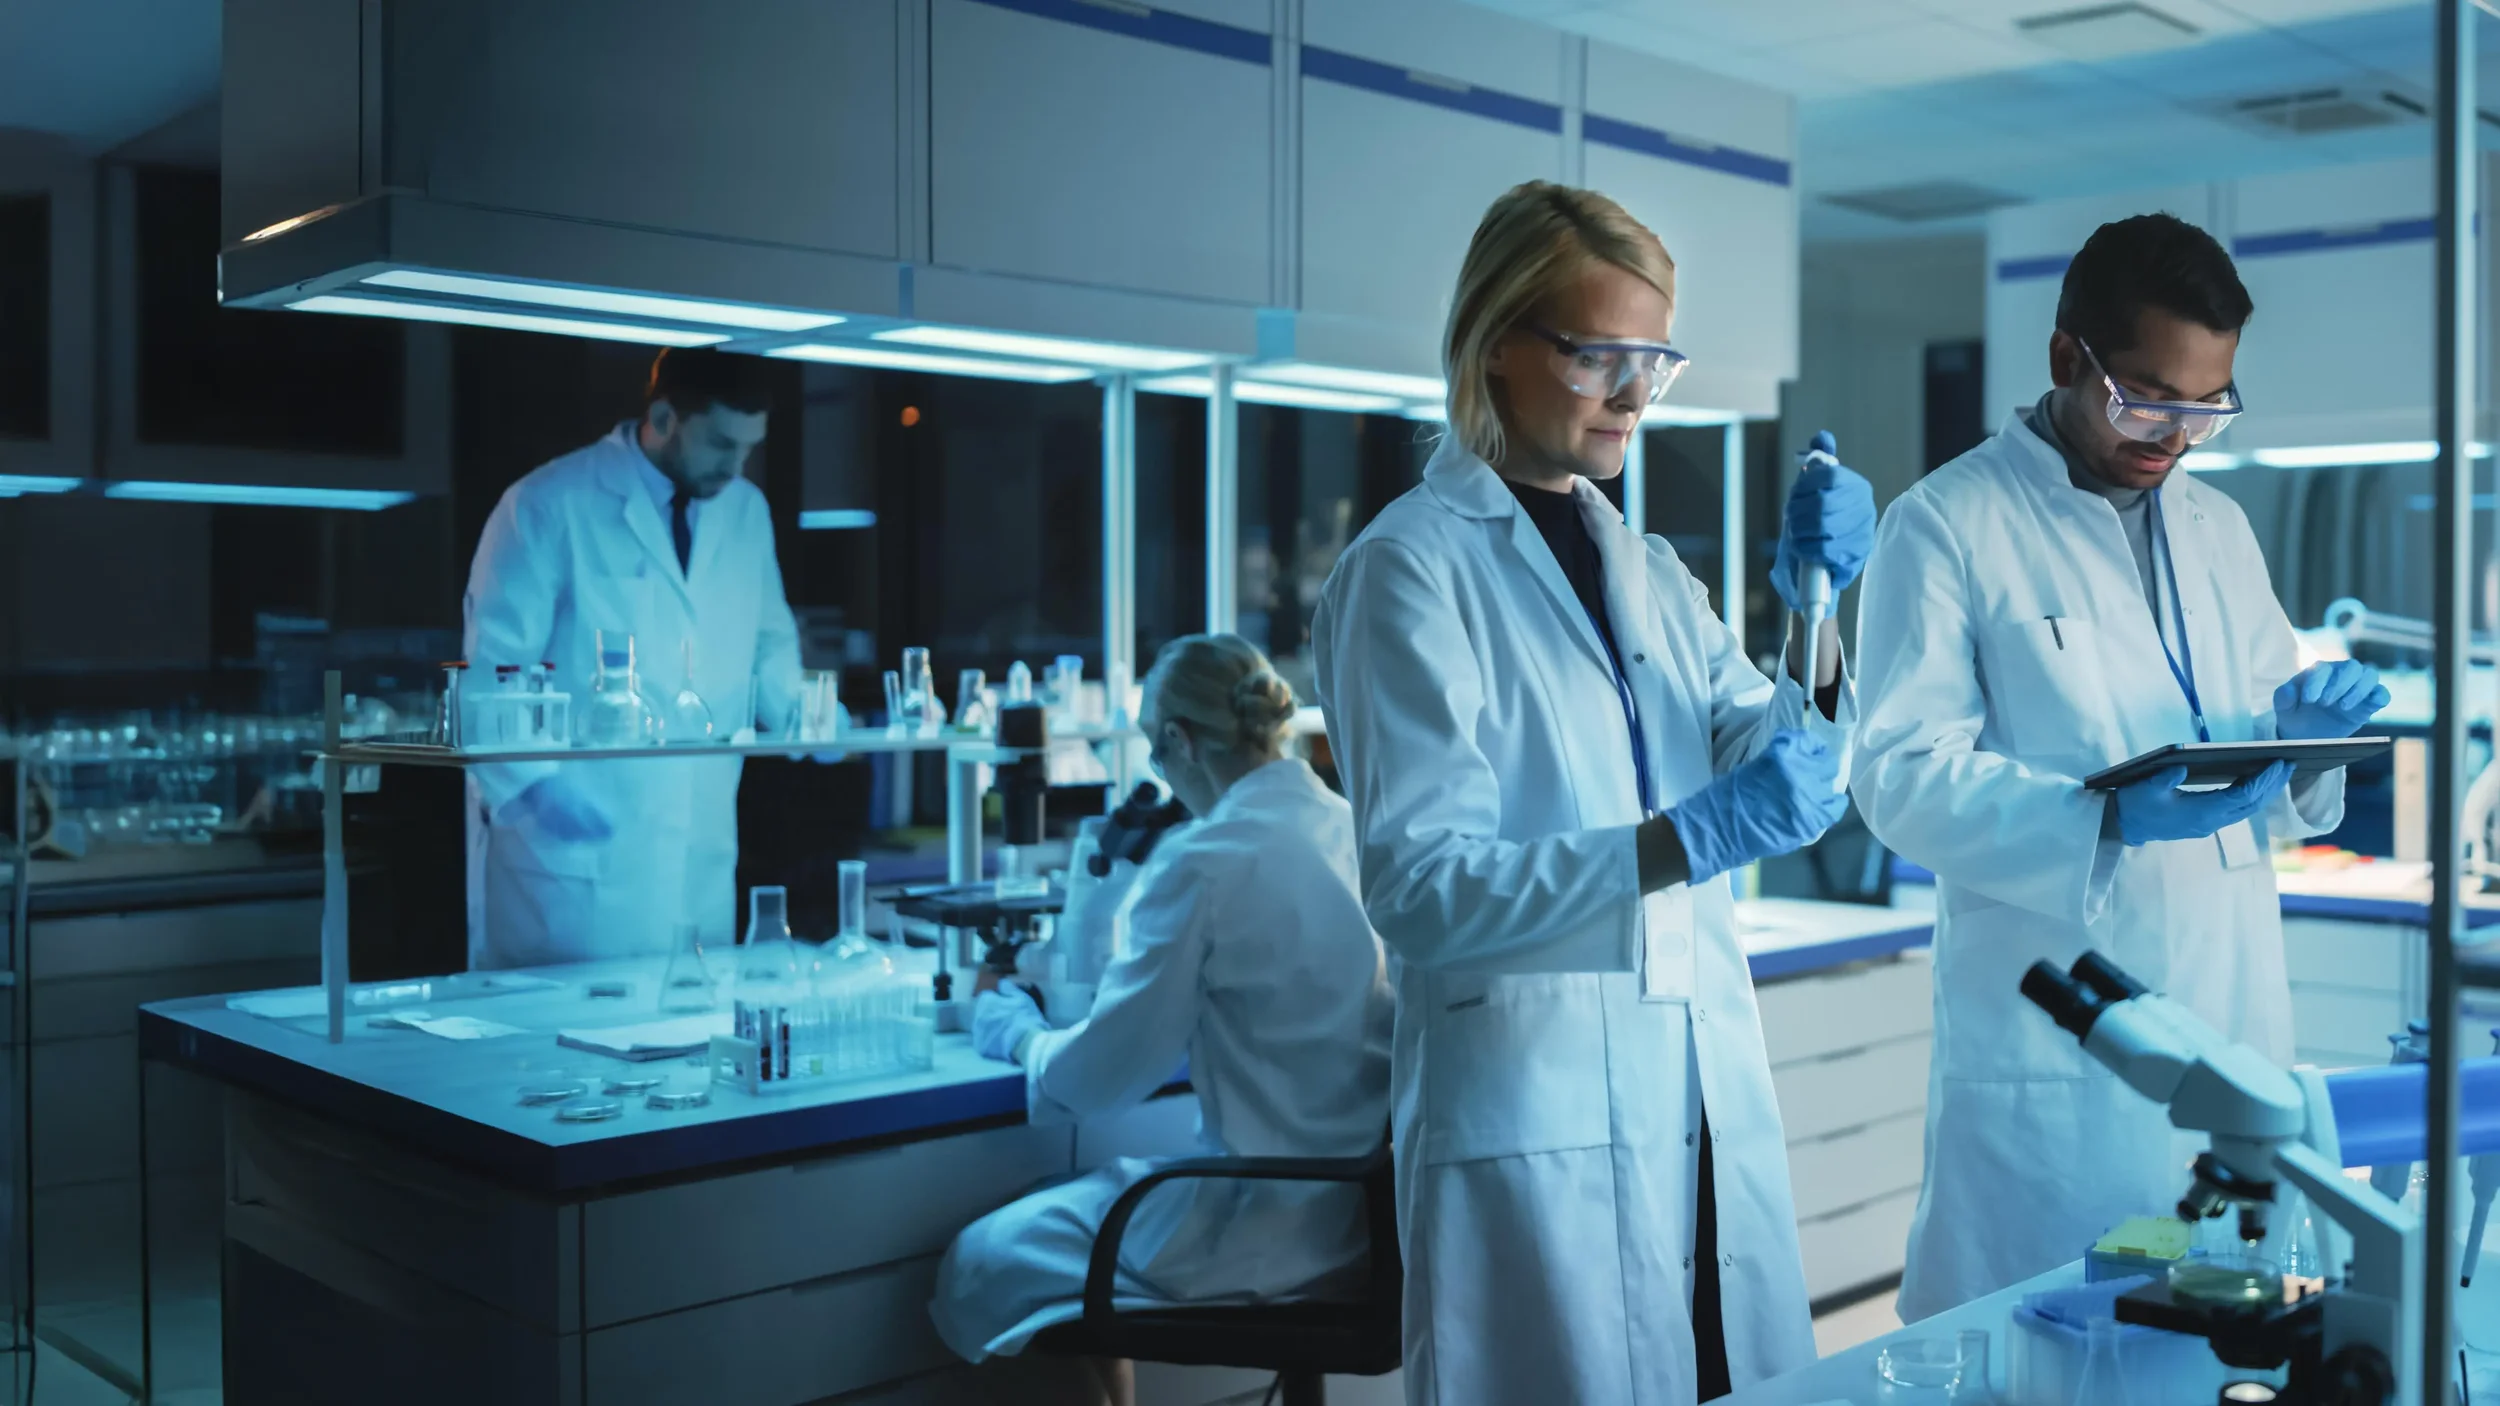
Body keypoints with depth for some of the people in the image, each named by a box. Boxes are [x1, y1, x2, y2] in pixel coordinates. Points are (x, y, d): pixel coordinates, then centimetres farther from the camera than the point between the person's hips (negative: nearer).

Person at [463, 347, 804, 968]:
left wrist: (797, 708, 2)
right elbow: (492, 671, -7)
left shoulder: (747, 510, 11)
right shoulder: (548, 506, -8)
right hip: (575, 847, -5)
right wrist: (532, 783, -19)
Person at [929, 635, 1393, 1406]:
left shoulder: (1203, 863, -18)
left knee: (981, 1264, 9)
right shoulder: (1360, 833, 3)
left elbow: (1096, 1079, -11)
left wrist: (1016, 1030, 10)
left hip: (1269, 1226, -8)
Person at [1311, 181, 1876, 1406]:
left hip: (1713, 1098, 6)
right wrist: (1689, 838, -23)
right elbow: (1417, 887, -14)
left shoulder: (1647, 571, 14)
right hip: (1534, 1111, -6)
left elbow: (1785, 771, 7)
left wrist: (1813, 609, -9)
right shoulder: (1410, 570, -6)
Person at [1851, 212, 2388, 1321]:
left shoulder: (2219, 530, 16)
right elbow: (1903, 779, -13)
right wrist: (2110, 819, -26)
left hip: (2240, 1022, 6)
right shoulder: (1946, 526, -5)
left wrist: (2299, 732, -4)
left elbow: (2279, 793, 20)